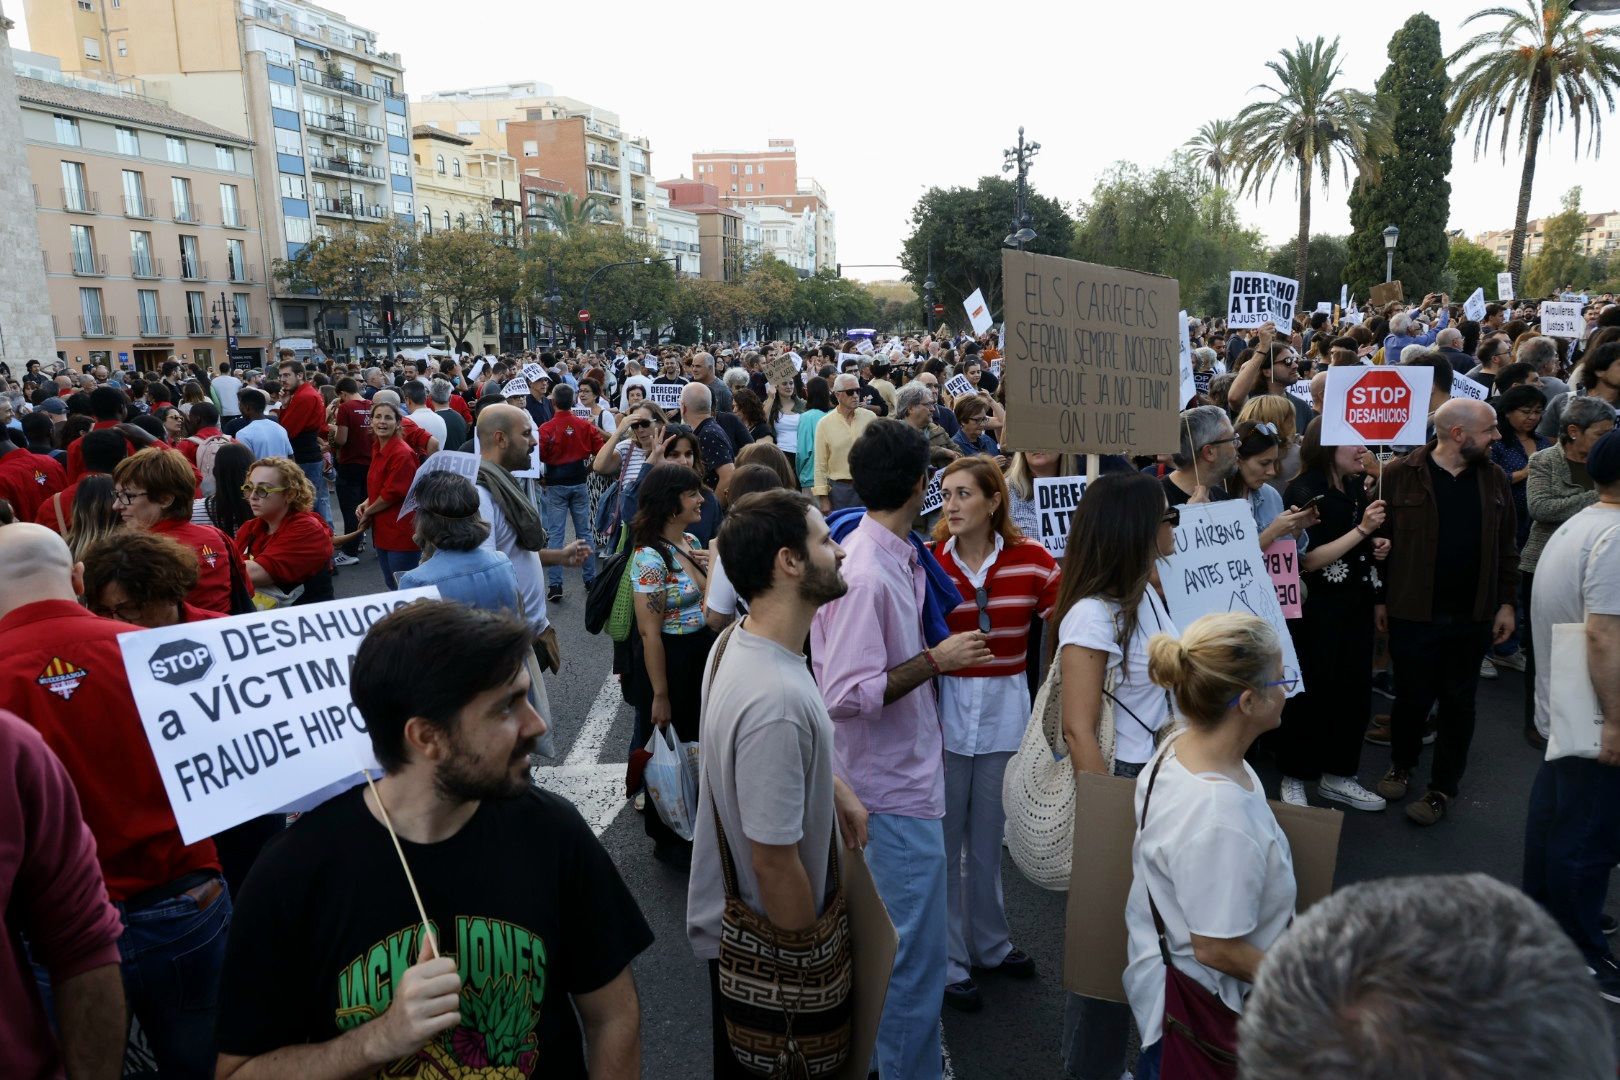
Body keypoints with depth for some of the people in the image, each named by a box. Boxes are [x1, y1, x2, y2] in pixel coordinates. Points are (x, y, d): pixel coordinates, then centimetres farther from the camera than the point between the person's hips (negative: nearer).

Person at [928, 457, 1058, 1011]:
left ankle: (989, 942, 41)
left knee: (988, 835, 19)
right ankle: (948, 959, 26)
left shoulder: (1031, 558, -4)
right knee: (944, 836, 7)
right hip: (944, 708, -2)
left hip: (1006, 708, 2)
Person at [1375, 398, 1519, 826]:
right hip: (1413, 613, -3)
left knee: (1458, 702, 10)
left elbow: (1505, 547, 9)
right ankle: (1402, 764, 34)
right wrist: (1378, 598, -6)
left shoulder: (1494, 479, 4)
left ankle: (1442, 787, 24)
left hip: (1473, 615, 3)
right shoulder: (1400, 475, -9)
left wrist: (1506, 602, 5)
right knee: (1412, 697, 9)